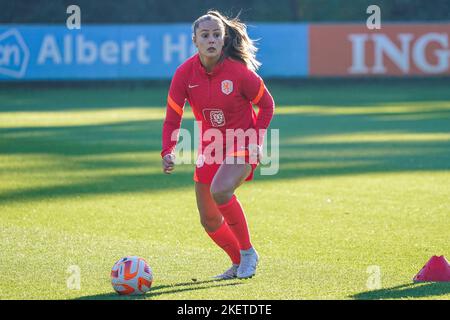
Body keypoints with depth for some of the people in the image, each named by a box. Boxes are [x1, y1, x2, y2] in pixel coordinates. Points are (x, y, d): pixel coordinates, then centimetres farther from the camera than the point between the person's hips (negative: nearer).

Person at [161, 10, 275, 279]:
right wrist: (168, 153, -24)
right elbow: (172, 119, -8)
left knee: (220, 191, -32)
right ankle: (239, 263, 35)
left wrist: (256, 142, -13)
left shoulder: (239, 72, -21)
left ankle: (248, 251, -11)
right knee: (209, 220, 8)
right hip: (210, 146, 5)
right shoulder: (185, 73, -13)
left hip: (242, 144, -5)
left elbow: (266, 105, -4)